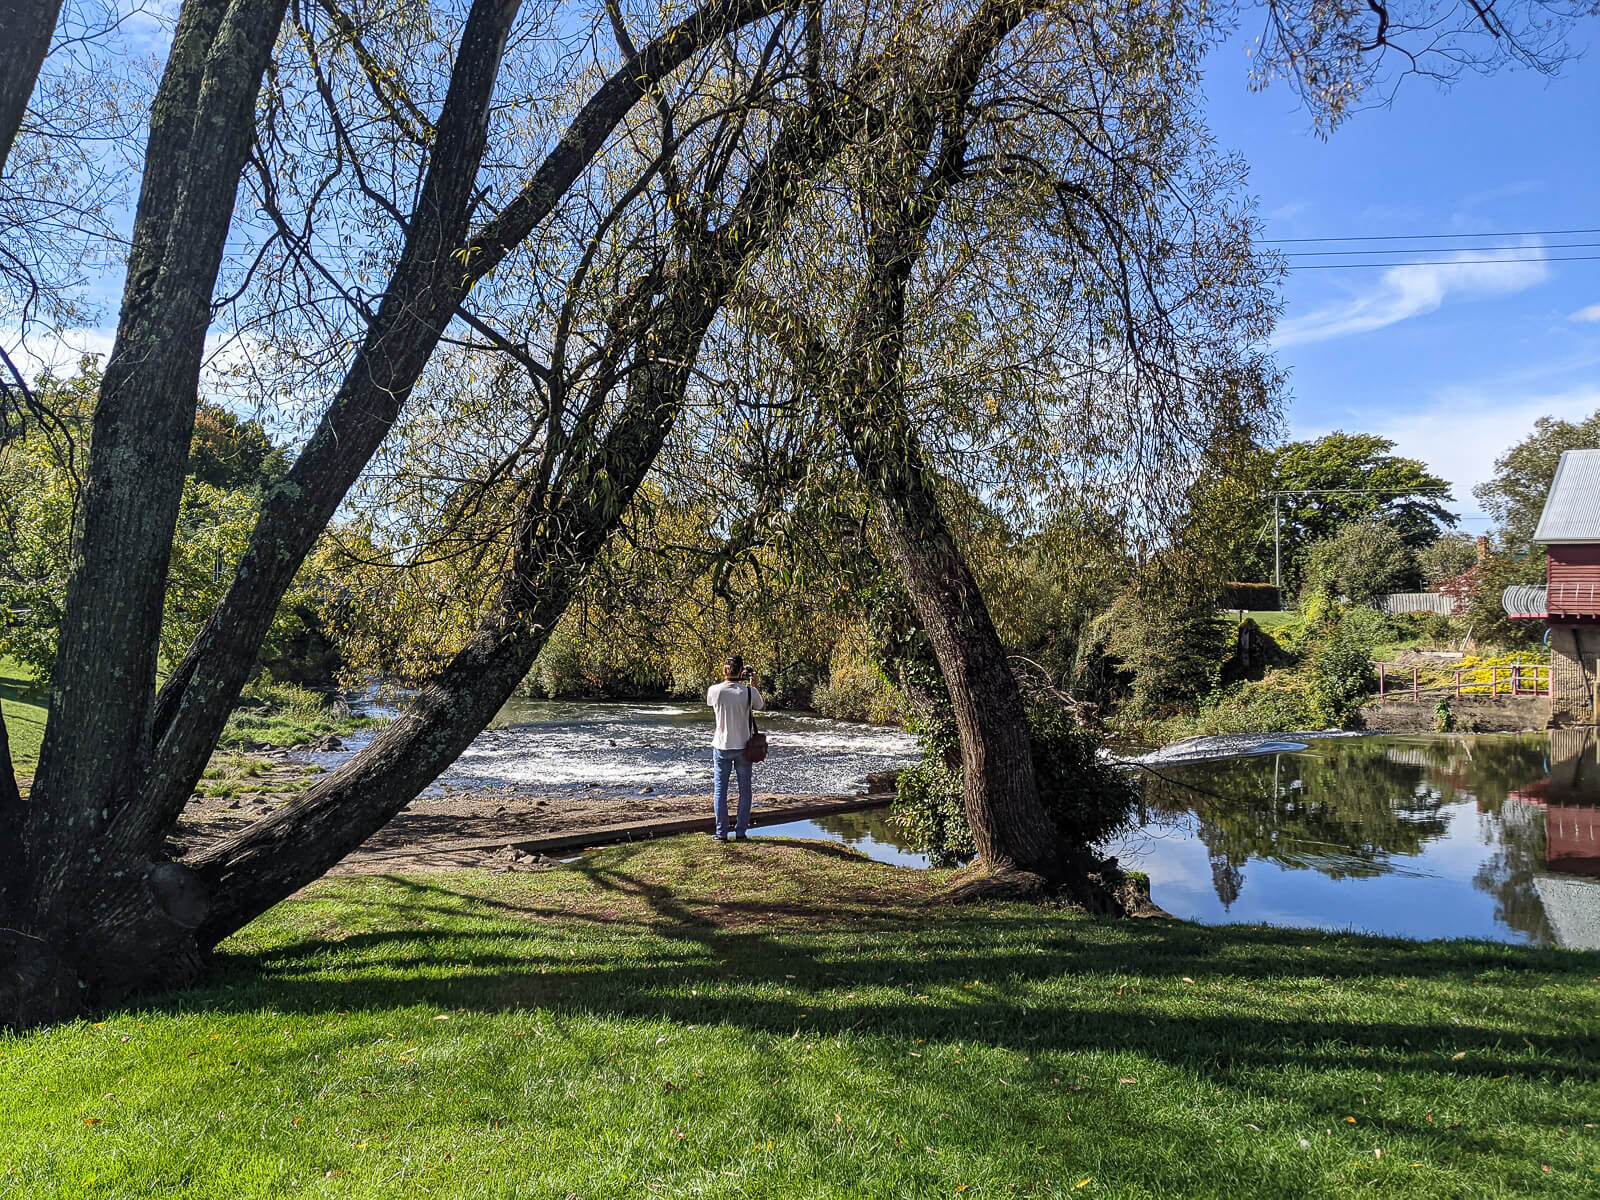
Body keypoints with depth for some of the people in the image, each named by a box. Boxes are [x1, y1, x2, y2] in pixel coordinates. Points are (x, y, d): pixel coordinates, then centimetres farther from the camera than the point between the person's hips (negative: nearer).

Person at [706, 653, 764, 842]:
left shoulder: (714, 690, -10)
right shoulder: (749, 692, -12)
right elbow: (762, 706, 8)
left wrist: (732, 681, 17)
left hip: (721, 747, 0)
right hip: (743, 747, 0)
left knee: (720, 790, 8)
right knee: (744, 790, 12)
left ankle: (721, 833, 9)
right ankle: (740, 832, 14)